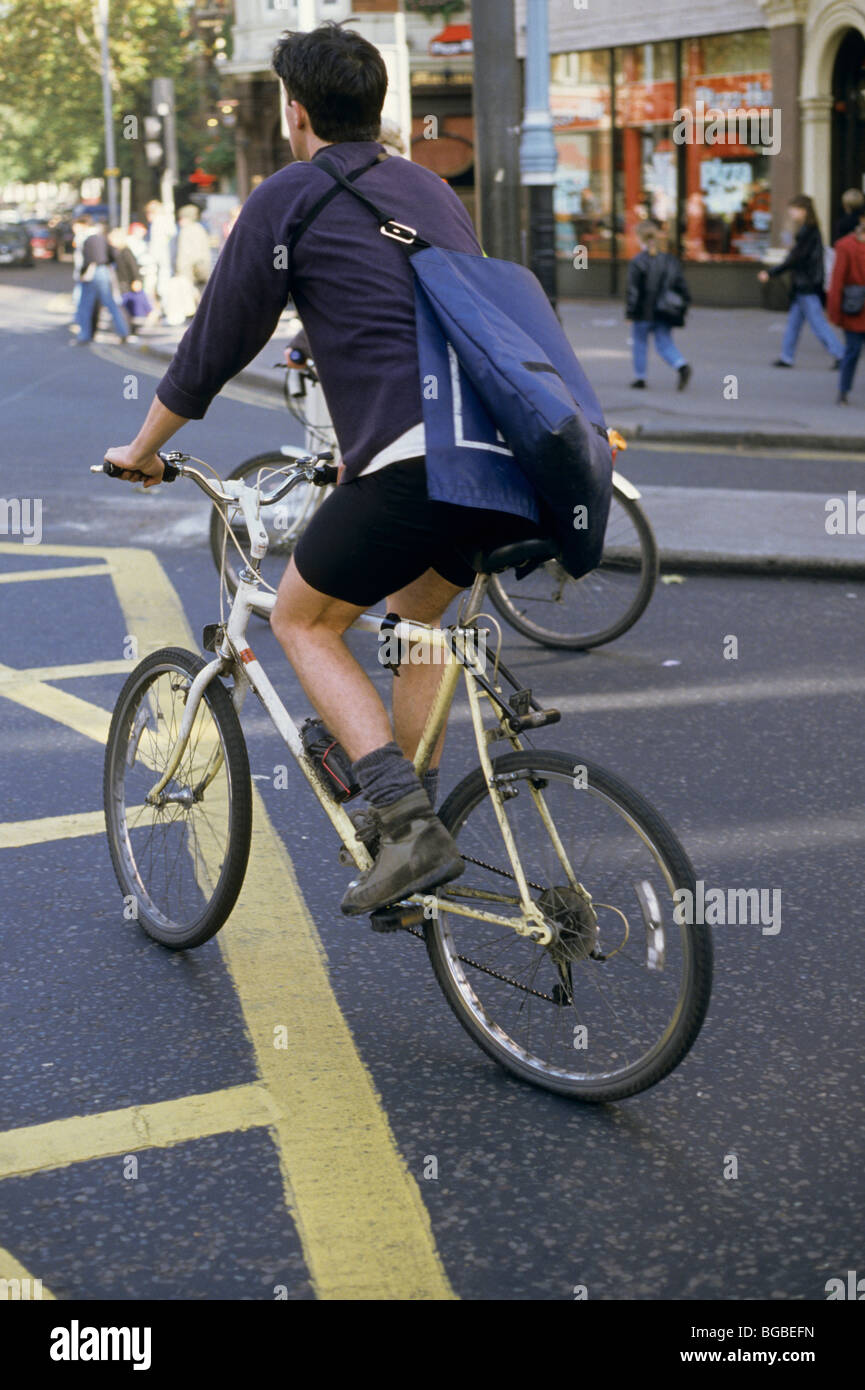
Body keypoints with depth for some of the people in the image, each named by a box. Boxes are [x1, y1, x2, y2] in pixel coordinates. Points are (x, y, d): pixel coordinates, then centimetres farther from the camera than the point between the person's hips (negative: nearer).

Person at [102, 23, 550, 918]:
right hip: (513, 457, 7)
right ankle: (417, 830, 26)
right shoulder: (432, 190, 26)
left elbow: (215, 343, 10)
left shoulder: (287, 198, 5)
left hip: (414, 463, -7)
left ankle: (408, 820, -3)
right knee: (414, 609, 29)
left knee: (302, 621, 13)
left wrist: (142, 449, 25)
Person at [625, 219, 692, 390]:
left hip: (645, 311, -4)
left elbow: (633, 289, -13)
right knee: (664, 342, 7)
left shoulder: (637, 262, -12)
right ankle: (681, 365, -17)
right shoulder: (670, 260, 5)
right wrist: (682, 307, 14)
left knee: (640, 342, 12)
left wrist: (630, 311, -7)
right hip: (664, 312, 4)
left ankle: (639, 376, 19)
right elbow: (682, 286, 7)